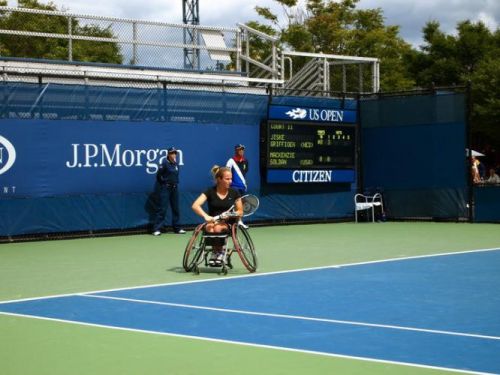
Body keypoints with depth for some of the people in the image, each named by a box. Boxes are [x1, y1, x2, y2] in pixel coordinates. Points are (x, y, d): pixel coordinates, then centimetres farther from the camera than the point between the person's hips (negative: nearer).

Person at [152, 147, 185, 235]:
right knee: (162, 208, -9)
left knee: (175, 208, 11)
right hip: (164, 188, -7)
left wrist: (175, 183, 9)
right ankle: (157, 229, -7)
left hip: (174, 188, 7)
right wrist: (164, 182, -4)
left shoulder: (176, 164, 8)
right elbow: (159, 175, -12)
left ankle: (177, 228, 20)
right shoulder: (164, 163, -12)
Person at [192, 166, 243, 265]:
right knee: (210, 229, -36)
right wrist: (206, 216, -31)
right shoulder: (210, 192, -2)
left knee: (218, 228, -35)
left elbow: (240, 212, 9)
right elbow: (195, 206, -13)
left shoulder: (234, 193, 3)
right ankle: (217, 251, -11)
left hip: (228, 224, 0)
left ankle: (218, 252, -9)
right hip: (212, 222, 0)